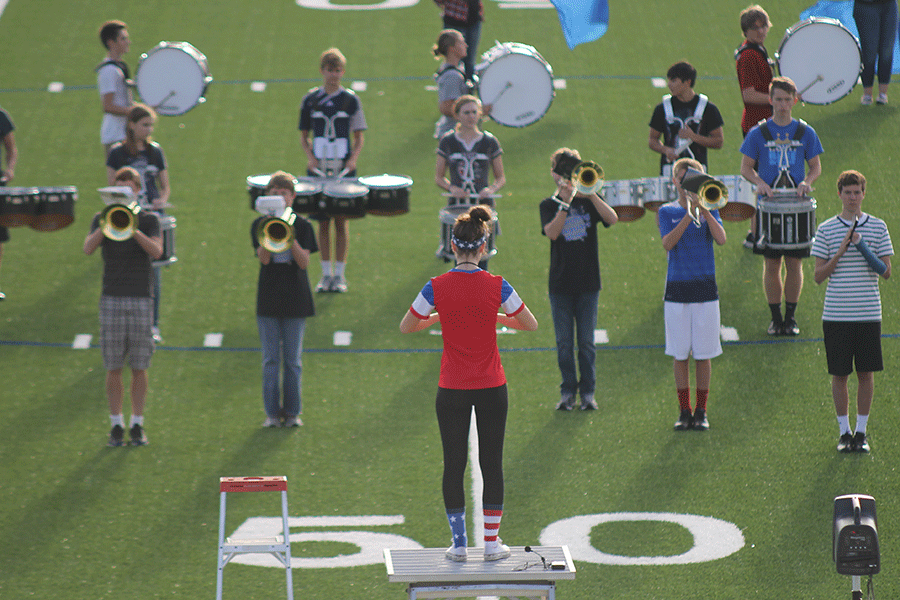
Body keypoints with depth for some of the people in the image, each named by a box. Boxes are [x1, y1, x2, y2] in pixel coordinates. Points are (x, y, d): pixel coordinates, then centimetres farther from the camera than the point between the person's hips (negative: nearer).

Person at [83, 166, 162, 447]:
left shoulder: (149, 220, 5)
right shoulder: (101, 219, 7)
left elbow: (156, 251, -12)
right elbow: (88, 248, -10)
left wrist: (133, 229, -25)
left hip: (141, 299, 0)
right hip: (112, 299, 0)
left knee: (139, 368, 2)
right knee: (114, 368, 0)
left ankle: (137, 424, 10)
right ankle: (116, 425, 8)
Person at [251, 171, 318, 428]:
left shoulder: (302, 226, 1)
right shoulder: (260, 225, 2)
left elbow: (304, 262, -9)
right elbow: (263, 259, -10)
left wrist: (290, 238, -21)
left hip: (295, 298, 0)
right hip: (269, 298, 0)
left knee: (293, 360, 3)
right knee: (271, 359, 2)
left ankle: (292, 411, 9)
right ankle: (272, 412, 7)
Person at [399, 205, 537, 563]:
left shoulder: (437, 288, -10)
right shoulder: (497, 286, -10)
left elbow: (406, 327, 2)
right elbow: (530, 324, 2)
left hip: (452, 391, 0)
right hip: (492, 387, 0)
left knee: (454, 465, 8)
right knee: (491, 463, 8)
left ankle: (459, 543, 9)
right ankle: (491, 542, 10)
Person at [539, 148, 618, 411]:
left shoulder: (589, 201, 5)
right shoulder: (549, 205, 3)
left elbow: (612, 219, -13)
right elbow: (551, 232, -15)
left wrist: (590, 194, -22)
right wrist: (565, 203, -22)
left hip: (588, 283, 0)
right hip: (560, 284, 0)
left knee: (586, 342, 3)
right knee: (564, 342, 3)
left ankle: (588, 391, 10)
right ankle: (567, 391, 11)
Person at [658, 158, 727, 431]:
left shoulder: (708, 209, 7)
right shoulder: (668, 211, 5)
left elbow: (721, 239, -10)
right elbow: (667, 244, -12)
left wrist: (702, 209, -16)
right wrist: (689, 214, -19)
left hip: (704, 288, 0)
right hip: (677, 289, 0)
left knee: (703, 354, 2)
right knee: (679, 354, 2)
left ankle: (701, 411, 11)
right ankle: (684, 411, 11)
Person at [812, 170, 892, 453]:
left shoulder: (877, 227, 4)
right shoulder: (826, 230, 3)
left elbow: (887, 271, 1)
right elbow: (818, 276, 1)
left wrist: (862, 247, -17)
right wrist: (840, 253, -15)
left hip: (868, 313, 0)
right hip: (836, 313, 0)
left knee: (866, 373, 3)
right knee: (839, 374, 3)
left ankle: (861, 432, 13)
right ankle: (844, 432, 14)